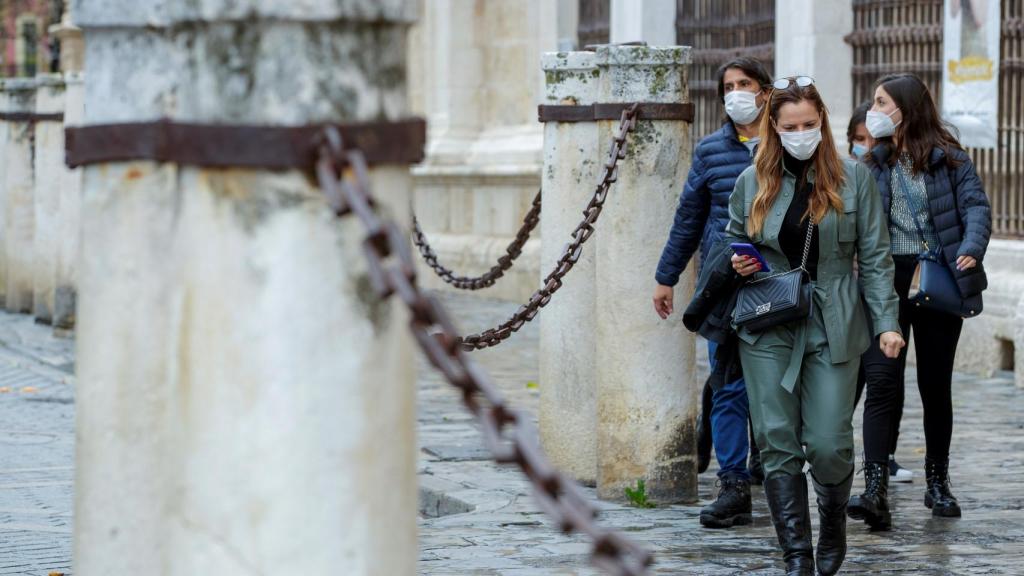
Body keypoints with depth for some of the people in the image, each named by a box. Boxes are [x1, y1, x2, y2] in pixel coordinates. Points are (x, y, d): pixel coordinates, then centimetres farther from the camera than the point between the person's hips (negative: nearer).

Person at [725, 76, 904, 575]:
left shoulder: (853, 177, 1)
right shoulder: (752, 181, 7)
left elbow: (875, 256, 2)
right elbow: (733, 241, 22)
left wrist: (886, 322, -6)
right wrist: (738, 265, -2)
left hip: (833, 328, -2)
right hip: (768, 329, 2)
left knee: (828, 443, -7)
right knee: (777, 444, -2)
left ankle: (834, 527, 23)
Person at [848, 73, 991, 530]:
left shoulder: (948, 158, 2)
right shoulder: (873, 163, 10)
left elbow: (976, 206, -6)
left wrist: (971, 251, -23)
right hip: (886, 280, 1)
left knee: (935, 383, 9)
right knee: (882, 381, -11)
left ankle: (938, 483, 24)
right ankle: (875, 490, -17)